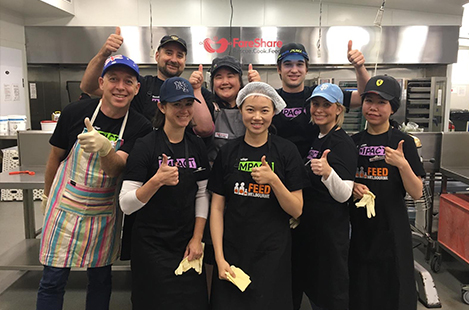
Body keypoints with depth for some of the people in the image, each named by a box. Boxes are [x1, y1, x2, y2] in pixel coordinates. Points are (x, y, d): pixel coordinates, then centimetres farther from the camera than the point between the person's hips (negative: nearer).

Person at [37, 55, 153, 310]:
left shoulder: (140, 127, -11)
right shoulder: (75, 112, -10)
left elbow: (116, 167, -23)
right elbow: (55, 156, 4)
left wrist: (104, 148, -45)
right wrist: (47, 195, 14)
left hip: (106, 211, 1)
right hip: (66, 205, 0)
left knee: (101, 278, 15)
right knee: (53, 281, 7)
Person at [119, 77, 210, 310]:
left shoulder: (197, 146, 2)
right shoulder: (145, 146, -13)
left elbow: (202, 194, 6)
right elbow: (126, 205, -17)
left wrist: (197, 239, 0)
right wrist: (157, 180, -32)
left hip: (187, 246, 4)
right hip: (151, 247, -4)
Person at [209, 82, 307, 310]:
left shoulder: (286, 151, -3)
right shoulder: (228, 152, 0)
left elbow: (296, 211, -4)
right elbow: (217, 207, 1)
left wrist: (273, 180, -20)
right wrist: (219, 258, -4)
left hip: (273, 255, -1)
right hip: (232, 253, 1)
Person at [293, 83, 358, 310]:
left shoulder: (343, 143, -15)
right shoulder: (315, 137, 7)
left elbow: (344, 195, -22)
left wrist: (328, 172, -38)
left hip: (329, 229, -7)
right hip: (307, 224, 8)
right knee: (308, 281, 19)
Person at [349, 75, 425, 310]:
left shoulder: (403, 142, -5)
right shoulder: (353, 141, 4)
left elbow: (417, 193, -8)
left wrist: (402, 164, -23)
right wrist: (352, 187, -9)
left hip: (390, 227, -3)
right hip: (358, 226, 3)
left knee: (391, 289, 9)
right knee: (359, 289, 13)